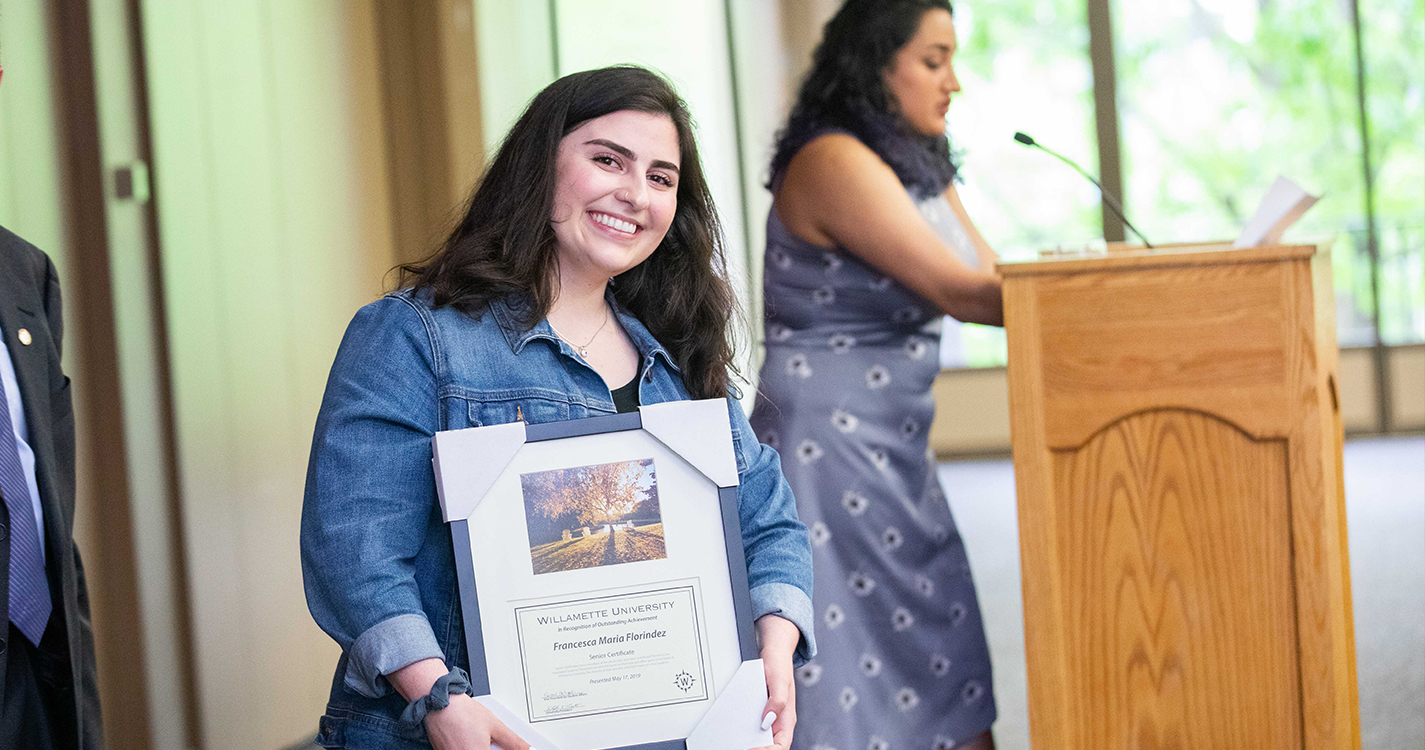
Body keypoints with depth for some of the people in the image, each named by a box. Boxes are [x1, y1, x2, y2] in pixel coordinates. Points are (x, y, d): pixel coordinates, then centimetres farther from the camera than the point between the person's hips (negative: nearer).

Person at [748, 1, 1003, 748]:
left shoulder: (919, 164, 13)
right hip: (829, 441, -9)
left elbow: (994, 274, 7)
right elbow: (956, 291, -21)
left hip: (890, 442, 9)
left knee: (939, 662, 8)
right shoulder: (834, 162, -17)